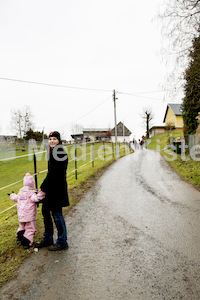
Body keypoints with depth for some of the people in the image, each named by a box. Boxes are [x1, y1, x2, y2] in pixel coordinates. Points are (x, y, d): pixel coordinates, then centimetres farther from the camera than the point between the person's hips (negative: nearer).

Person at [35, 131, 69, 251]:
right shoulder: (52, 151, 12)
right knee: (45, 211, 17)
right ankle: (48, 239, 34)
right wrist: (44, 187, 15)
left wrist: (44, 187, -14)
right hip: (51, 187, 10)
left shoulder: (60, 153, -18)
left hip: (57, 187, -10)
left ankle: (62, 242, 19)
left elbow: (54, 173, -21)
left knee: (57, 214, 1)